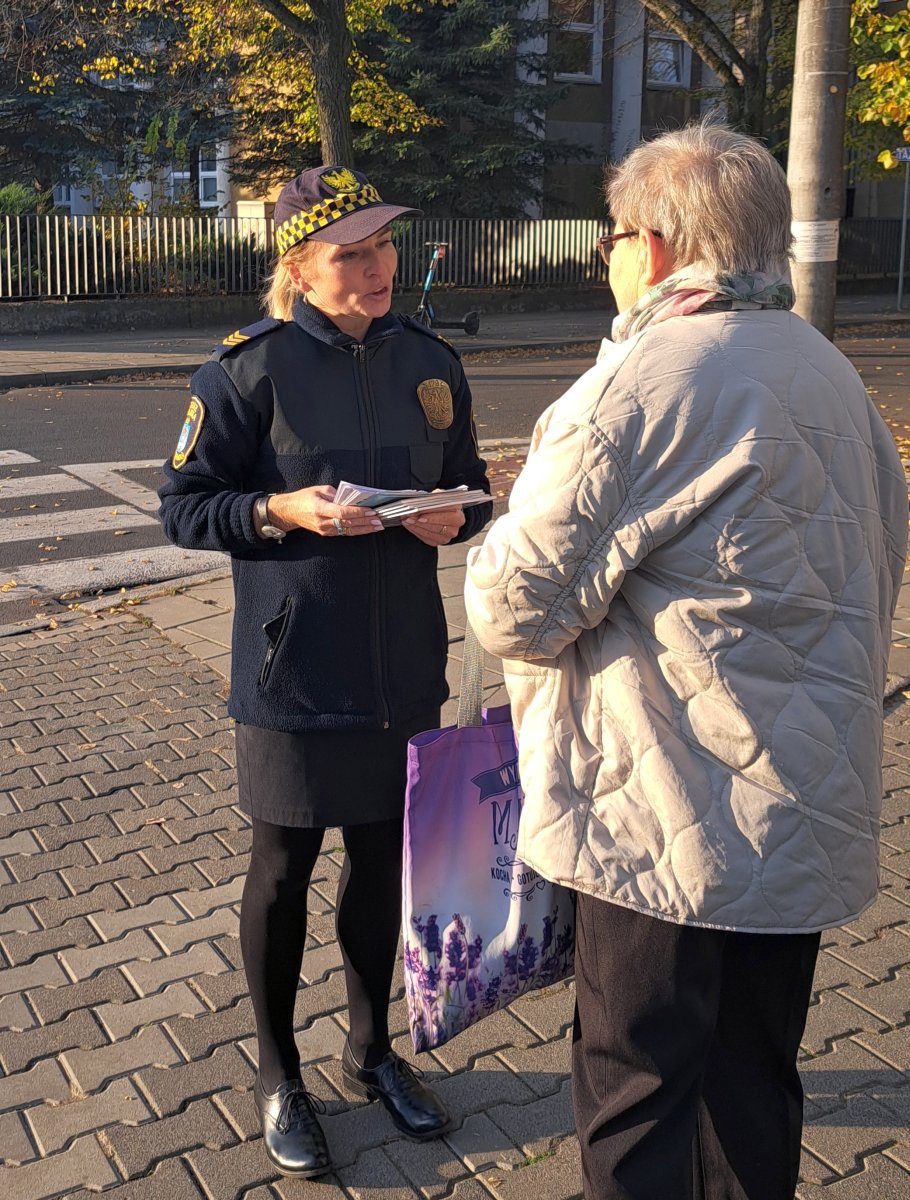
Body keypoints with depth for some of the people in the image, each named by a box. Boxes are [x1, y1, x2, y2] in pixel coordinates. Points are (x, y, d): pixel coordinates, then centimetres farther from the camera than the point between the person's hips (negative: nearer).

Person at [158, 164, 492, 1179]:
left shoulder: (430, 363, 4)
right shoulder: (251, 367, -10)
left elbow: (468, 487, 13)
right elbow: (184, 505, -7)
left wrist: (453, 517, -9)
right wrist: (284, 511, -22)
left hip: (404, 669, 4)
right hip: (293, 670, -4)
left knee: (381, 858, 17)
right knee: (283, 869, 11)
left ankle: (371, 1050, 40)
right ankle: (278, 1073, 34)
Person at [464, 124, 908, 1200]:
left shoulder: (634, 386, -19)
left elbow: (518, 605, -18)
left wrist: (496, 543, 4)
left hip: (671, 818, -7)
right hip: (814, 809, 8)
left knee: (637, 1084, 10)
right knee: (756, 1080, 22)